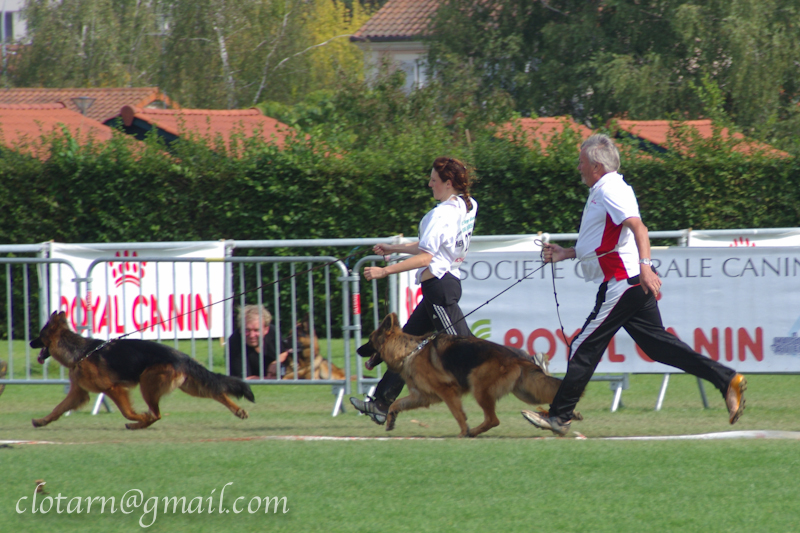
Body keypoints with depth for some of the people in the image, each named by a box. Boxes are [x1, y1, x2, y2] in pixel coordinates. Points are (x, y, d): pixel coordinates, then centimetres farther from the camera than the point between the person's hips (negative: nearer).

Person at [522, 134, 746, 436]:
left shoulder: (610, 190, -11)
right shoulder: (602, 192, 22)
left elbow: (637, 226, -27)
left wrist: (645, 265, -39)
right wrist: (565, 254, 26)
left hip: (623, 283, -10)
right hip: (631, 285, 10)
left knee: (584, 348, -3)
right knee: (658, 345, 6)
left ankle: (559, 417, 3)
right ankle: (727, 380, 0)